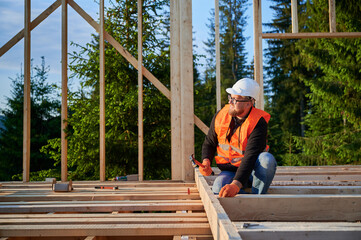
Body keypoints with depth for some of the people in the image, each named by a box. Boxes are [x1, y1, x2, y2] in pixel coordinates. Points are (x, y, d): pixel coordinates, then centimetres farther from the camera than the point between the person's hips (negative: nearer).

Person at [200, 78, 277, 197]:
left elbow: (251, 156, -33)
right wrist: (206, 161, -13)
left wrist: (236, 184, -46)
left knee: (267, 159, -35)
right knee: (218, 189, -31)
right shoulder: (220, 116, -5)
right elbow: (209, 143, 10)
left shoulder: (258, 123, -21)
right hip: (230, 170, 2)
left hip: (252, 170, -2)